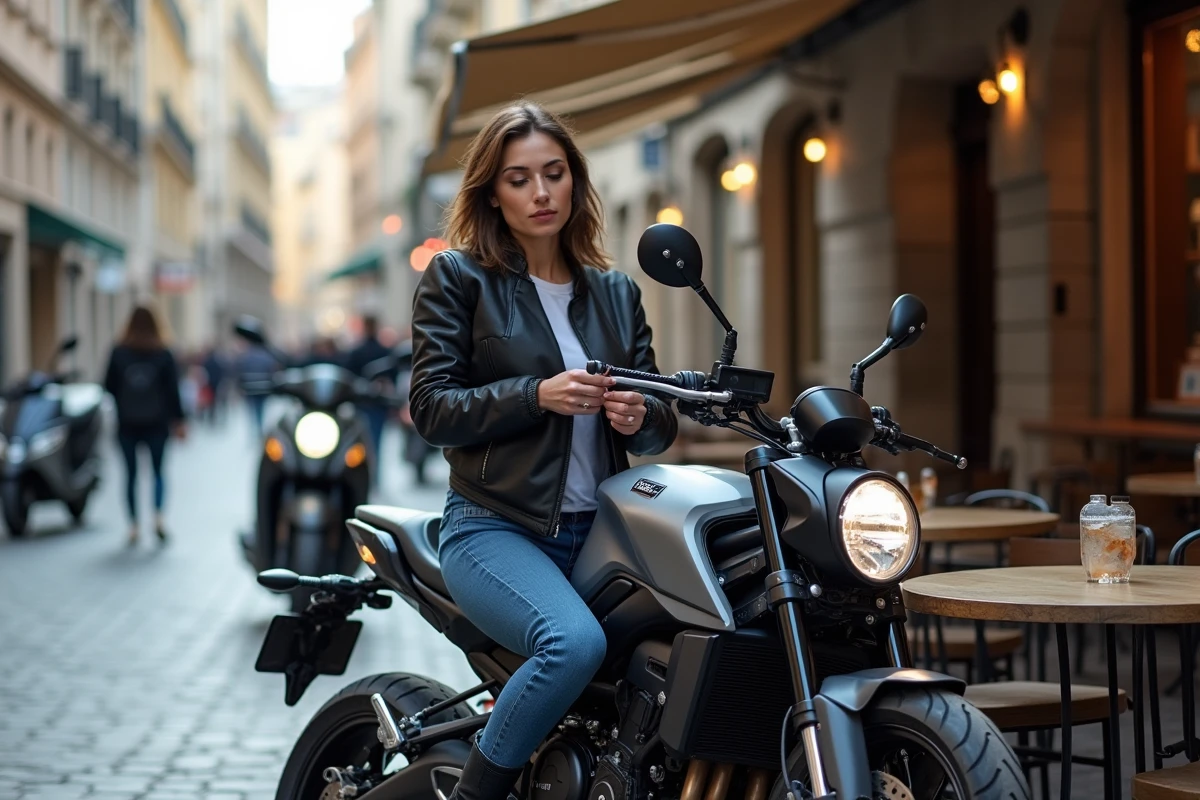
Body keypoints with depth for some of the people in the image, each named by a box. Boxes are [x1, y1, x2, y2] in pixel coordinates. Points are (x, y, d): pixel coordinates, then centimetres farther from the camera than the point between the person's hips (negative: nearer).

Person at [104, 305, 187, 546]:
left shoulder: (119, 353, -4)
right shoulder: (163, 355, -3)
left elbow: (109, 385, -1)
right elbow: (172, 390, -3)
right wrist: (178, 420, 2)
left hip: (127, 424, 0)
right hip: (156, 423, 0)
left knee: (131, 473, 7)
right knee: (158, 470, 11)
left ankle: (134, 526, 4)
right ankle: (158, 517, -9)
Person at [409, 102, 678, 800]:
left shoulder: (616, 292, 18)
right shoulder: (458, 277, 5)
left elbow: (660, 426, 16)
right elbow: (432, 407, -4)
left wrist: (640, 416, -8)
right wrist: (537, 395, -18)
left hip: (598, 528, 5)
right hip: (495, 527, -4)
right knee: (576, 642, -33)